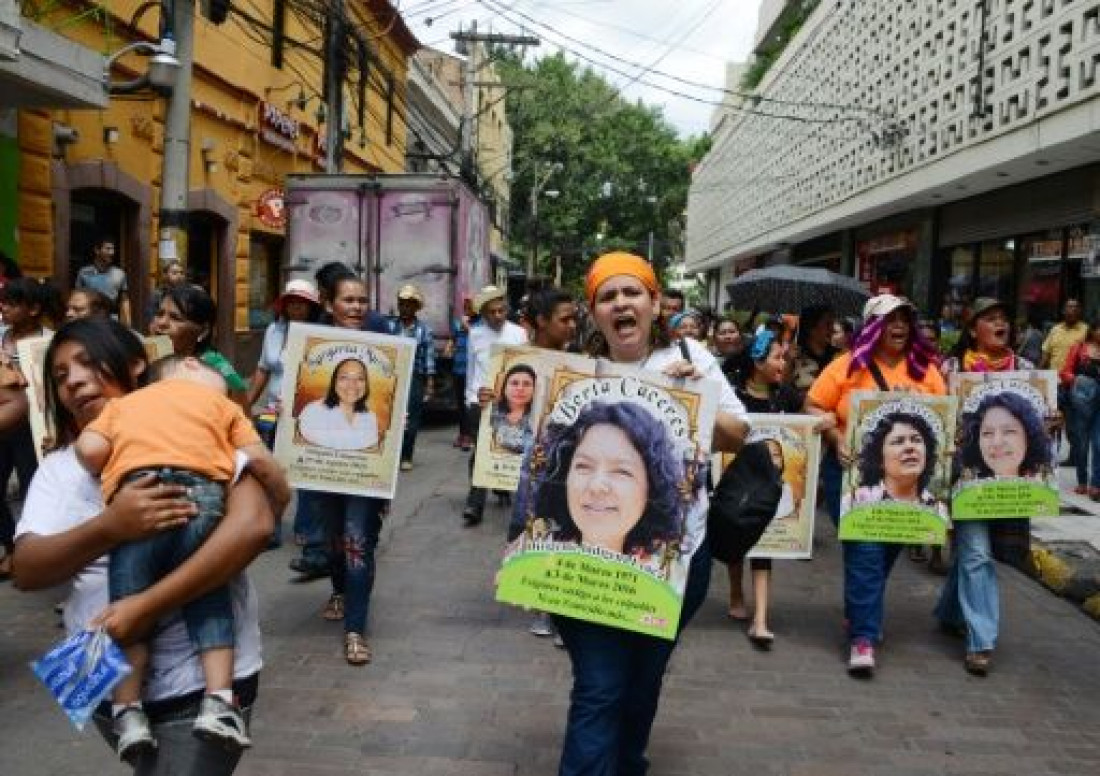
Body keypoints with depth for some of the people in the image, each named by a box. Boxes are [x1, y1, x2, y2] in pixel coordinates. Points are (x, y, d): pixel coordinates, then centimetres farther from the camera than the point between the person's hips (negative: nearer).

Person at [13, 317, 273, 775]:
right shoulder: (59, 466, 6)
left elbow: (254, 525, -23)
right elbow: (27, 571, -7)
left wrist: (148, 605, -27)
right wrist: (111, 526, -26)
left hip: (202, 681, -5)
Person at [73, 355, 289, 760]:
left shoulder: (122, 403, 31)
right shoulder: (219, 401, 26)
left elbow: (89, 449, 13)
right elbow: (258, 459, 14)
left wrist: (113, 477, 32)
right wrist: (282, 497, 30)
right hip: (201, 494, 0)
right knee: (209, 599, 11)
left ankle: (128, 714, 2)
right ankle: (218, 702, 2)